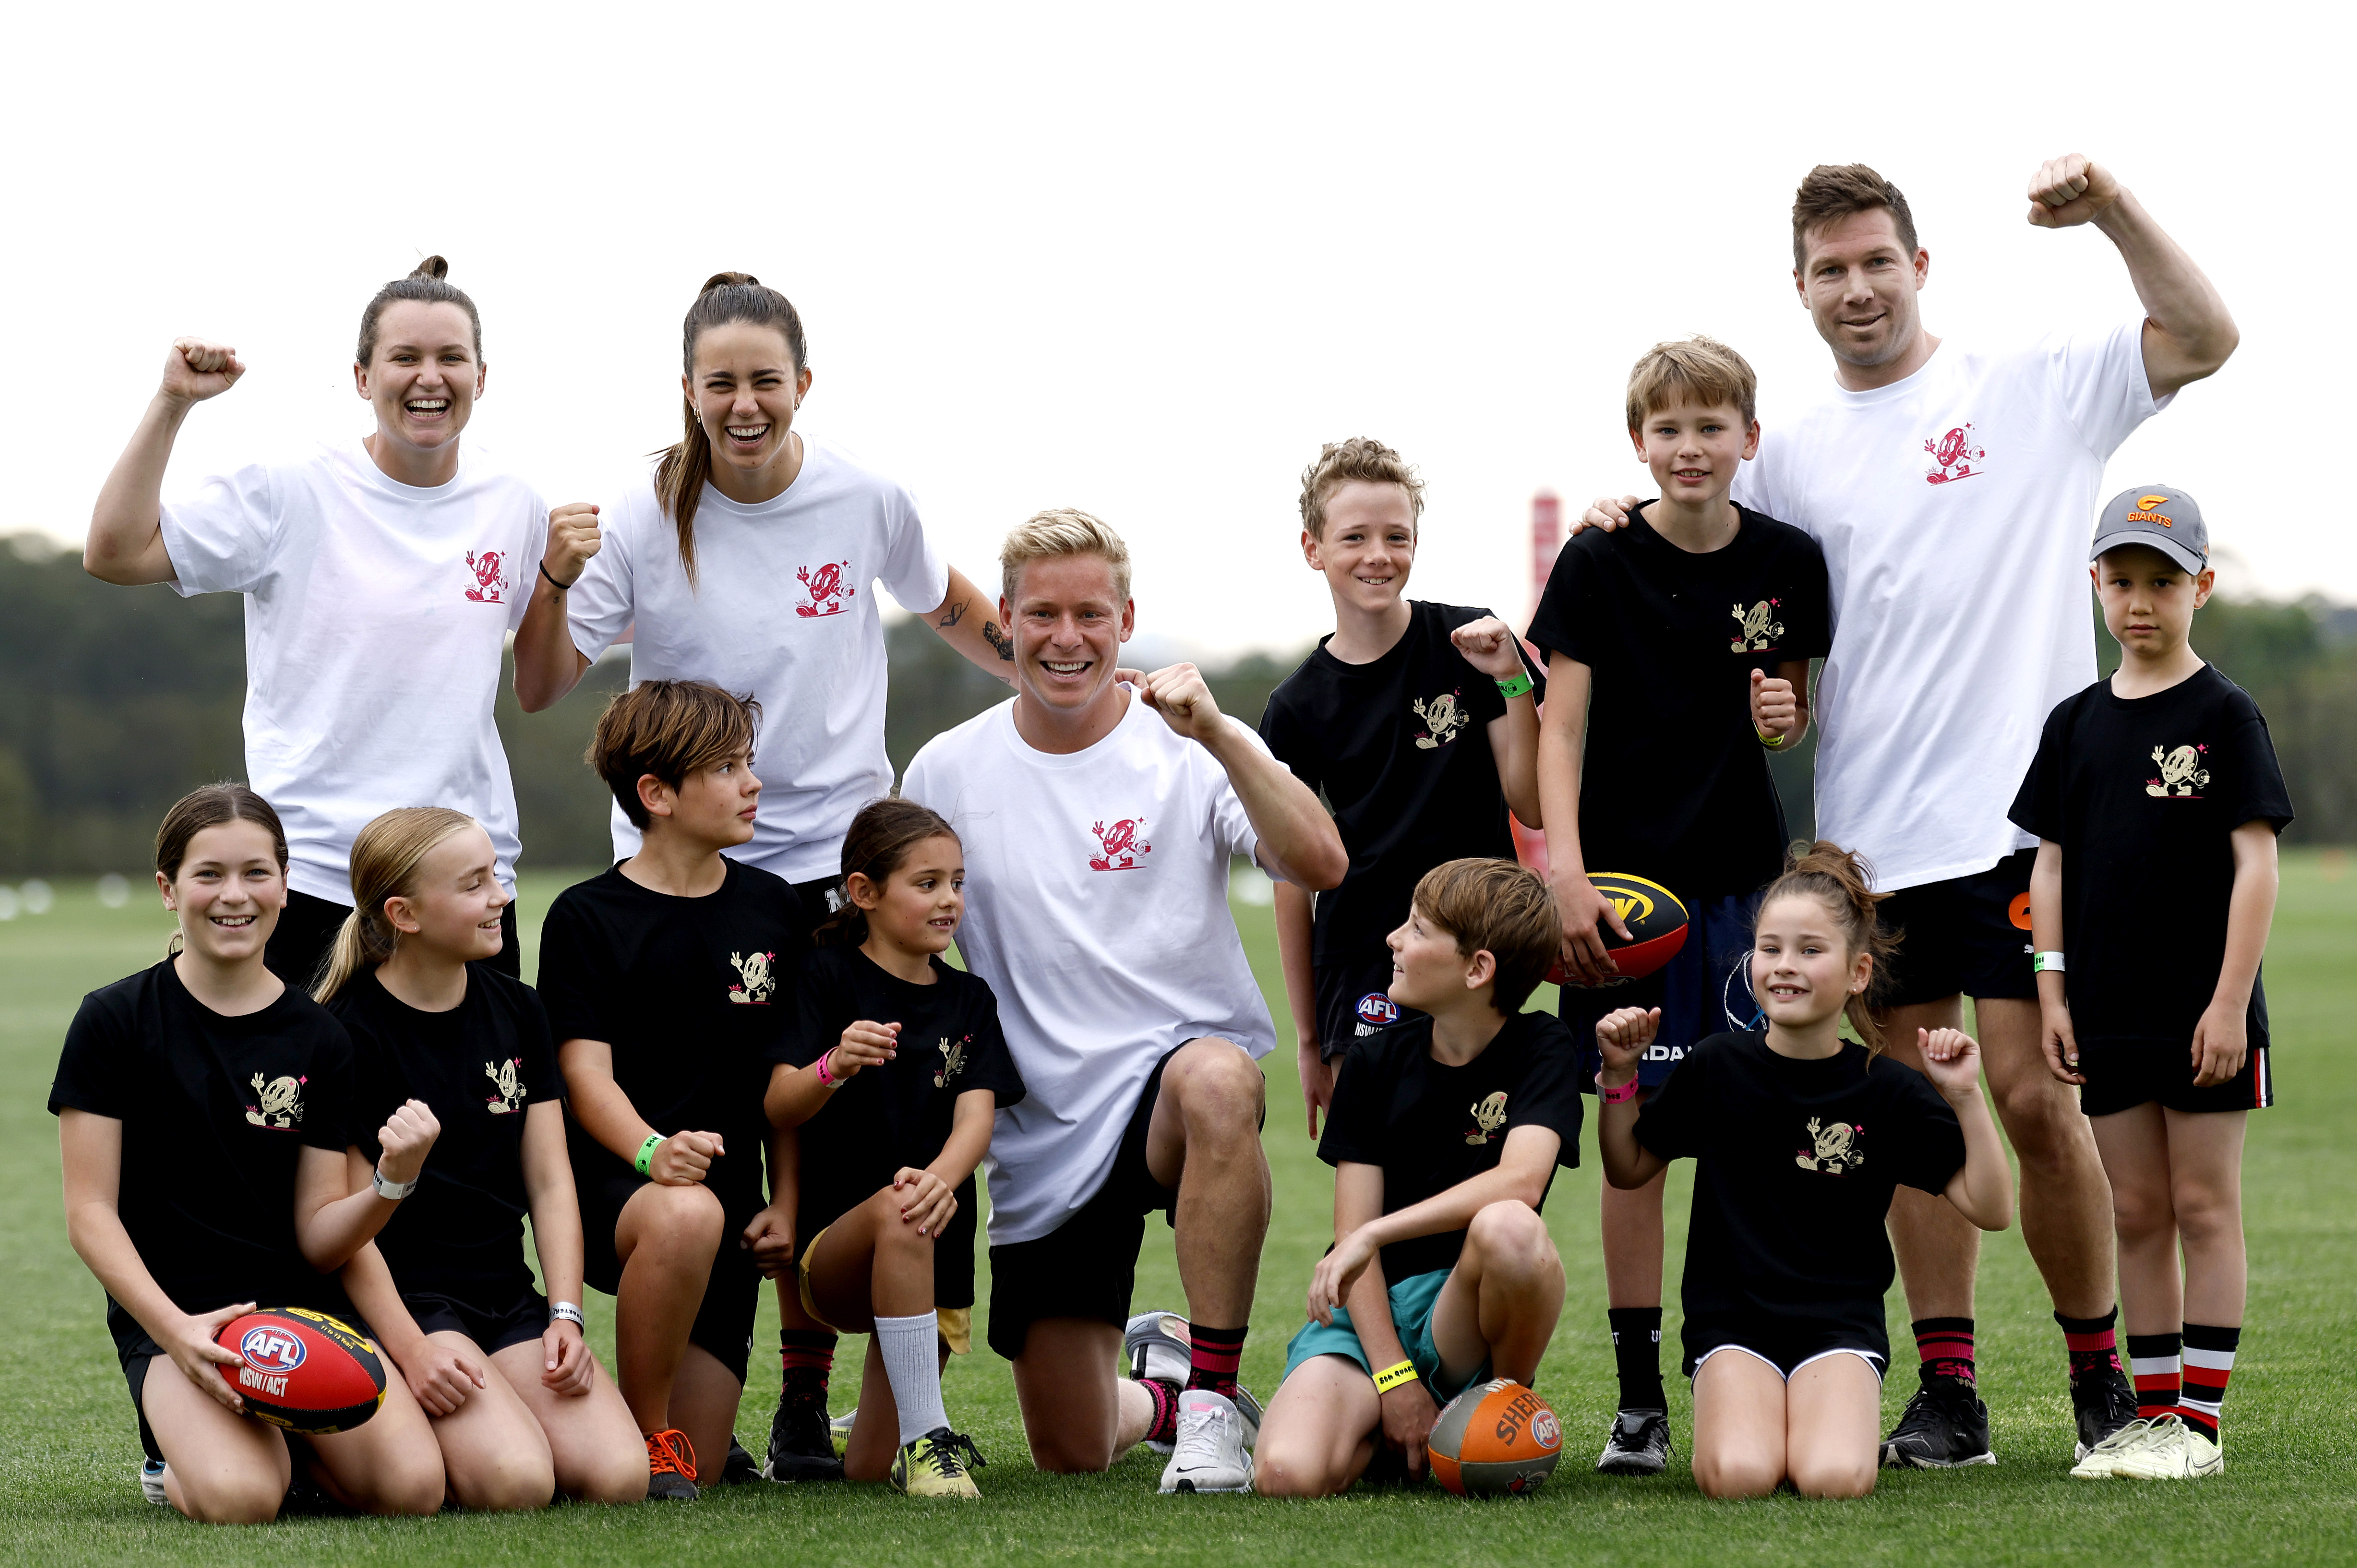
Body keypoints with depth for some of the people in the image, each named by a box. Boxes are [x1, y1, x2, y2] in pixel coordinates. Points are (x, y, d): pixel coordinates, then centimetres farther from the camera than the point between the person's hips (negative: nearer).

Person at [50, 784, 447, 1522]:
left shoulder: (319, 1038, 6)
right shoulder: (115, 1020, -2)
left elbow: (318, 1236, 5)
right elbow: (91, 1212, -4)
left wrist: (391, 1184, -17)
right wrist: (174, 1330, -19)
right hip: (170, 1311, -3)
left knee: (412, 1486, -23)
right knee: (243, 1500, -32)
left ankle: (285, 1443, 10)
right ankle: (182, 1460, 6)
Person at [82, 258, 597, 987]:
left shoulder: (513, 507, 7)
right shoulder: (294, 494, -3)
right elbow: (115, 553, -9)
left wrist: (559, 579, 0)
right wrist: (172, 404, -12)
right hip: (311, 867, -3)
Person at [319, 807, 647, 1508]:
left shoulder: (516, 1012, 11)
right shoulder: (348, 1034, -8)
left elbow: (549, 1182, 9)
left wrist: (565, 1315, -5)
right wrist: (409, 1348, -19)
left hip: (509, 1298, 6)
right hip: (404, 1299, -6)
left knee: (618, 1475, -18)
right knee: (515, 1480, -29)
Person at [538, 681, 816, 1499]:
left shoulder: (774, 909, 9)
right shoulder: (585, 919, -4)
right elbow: (586, 1073, -11)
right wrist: (651, 1153, -29)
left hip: (730, 1193, 4)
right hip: (609, 1185, -4)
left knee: (703, 1463, -3)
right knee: (685, 1216, -41)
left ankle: (676, 1427, 35)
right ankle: (644, 1433, -19)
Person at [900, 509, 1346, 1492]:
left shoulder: (1191, 749, -4)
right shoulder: (947, 772, 4)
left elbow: (1320, 865, -20)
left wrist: (1217, 735, -29)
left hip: (1176, 1062, -3)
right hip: (1040, 1138, 3)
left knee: (1216, 1082, -42)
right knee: (1069, 1452, 3)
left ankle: (1210, 1403, -29)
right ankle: (1153, 1397, 43)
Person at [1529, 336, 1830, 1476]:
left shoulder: (1788, 562, 4)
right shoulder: (1600, 564, -4)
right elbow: (1562, 729, -4)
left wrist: (1784, 721, -8)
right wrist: (1564, 871, -13)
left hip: (1744, 876, 2)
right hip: (1626, 879, -2)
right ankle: (1638, 1398, 4)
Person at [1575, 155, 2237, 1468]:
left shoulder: (2031, 391, 3)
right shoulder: (1793, 454, 14)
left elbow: (2205, 338, -5)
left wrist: (2114, 211, -15)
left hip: (2020, 816, -4)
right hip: (1871, 833, 4)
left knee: (2033, 1097, -6)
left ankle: (2101, 1372, 9)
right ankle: (1948, 1392, 11)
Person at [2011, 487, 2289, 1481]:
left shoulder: (2223, 716, -5)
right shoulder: (2076, 724, 9)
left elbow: (2255, 859, -9)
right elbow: (2052, 862, 11)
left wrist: (2230, 1000, -14)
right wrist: (2052, 995, 4)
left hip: (2202, 1011, -5)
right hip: (2110, 1014, 5)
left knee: (2205, 1208, 0)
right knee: (2135, 1214, 9)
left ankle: (2199, 1420, 3)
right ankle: (2152, 1412, 16)